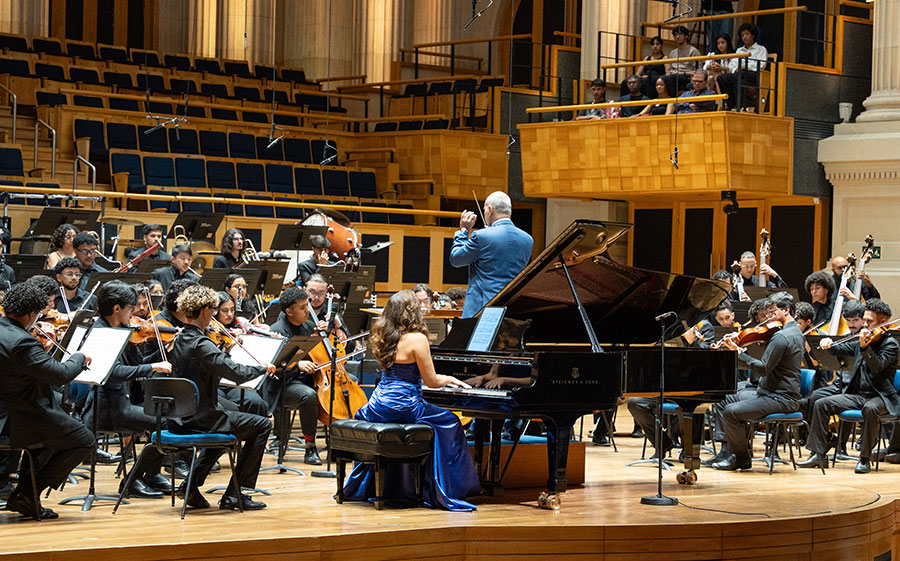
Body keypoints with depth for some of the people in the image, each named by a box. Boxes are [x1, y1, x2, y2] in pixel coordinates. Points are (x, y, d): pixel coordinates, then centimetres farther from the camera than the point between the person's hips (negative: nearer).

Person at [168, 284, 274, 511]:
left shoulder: (178, 341, 5)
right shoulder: (202, 345, -22)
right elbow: (237, 373, -26)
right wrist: (263, 367, -10)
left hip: (179, 421, 9)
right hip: (201, 420, -9)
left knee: (226, 423, 37)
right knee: (262, 426, 7)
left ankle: (191, 485, 23)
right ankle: (235, 496, 8)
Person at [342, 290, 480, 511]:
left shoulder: (385, 337, 8)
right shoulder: (417, 339, -14)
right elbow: (431, 381, -10)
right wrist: (449, 379, 10)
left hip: (378, 407, 7)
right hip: (404, 407, -7)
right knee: (449, 422, 14)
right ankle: (446, 493, 14)